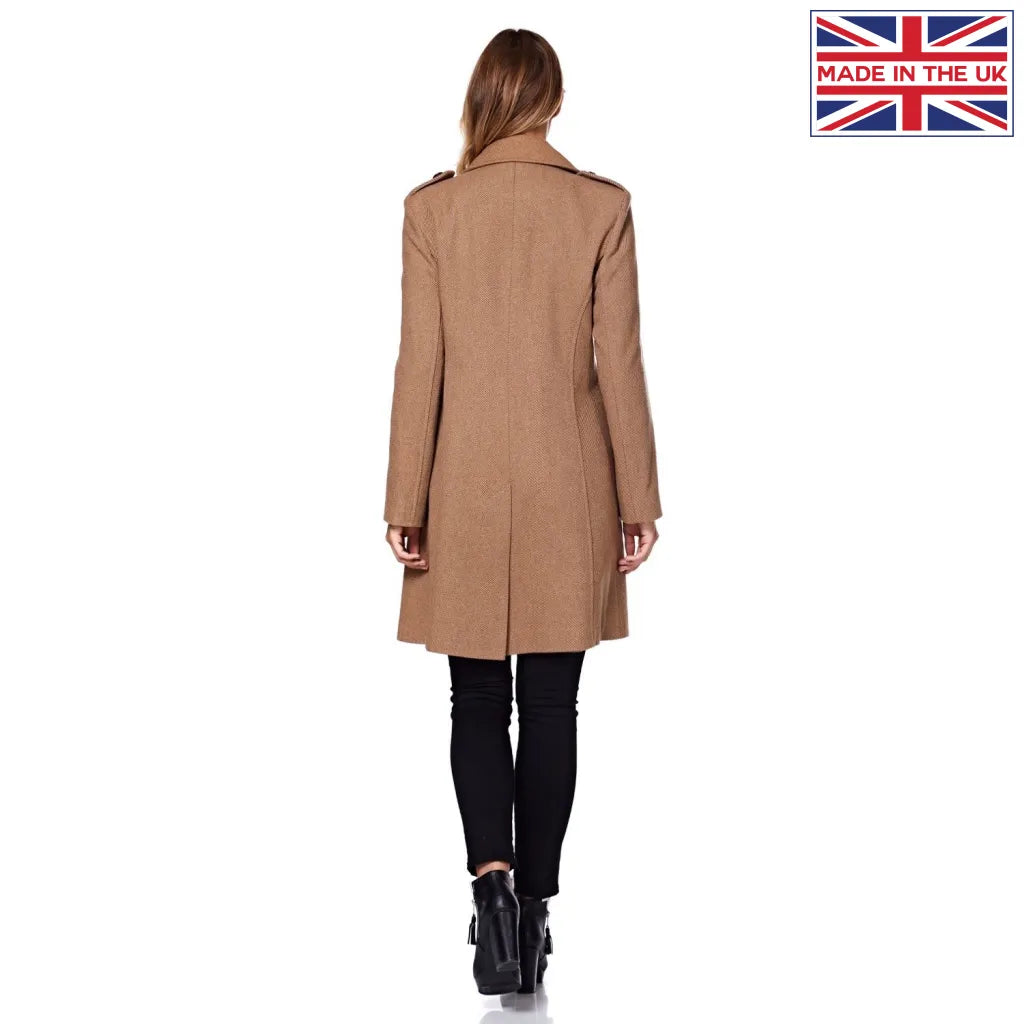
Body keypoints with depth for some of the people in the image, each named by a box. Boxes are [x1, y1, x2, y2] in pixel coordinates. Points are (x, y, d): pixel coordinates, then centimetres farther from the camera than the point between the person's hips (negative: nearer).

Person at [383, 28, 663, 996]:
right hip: (570, 493, 0)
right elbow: (618, 365, -3)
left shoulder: (432, 208, -4)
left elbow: (419, 365, -5)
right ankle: (535, 910, 14)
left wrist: (406, 503, 0)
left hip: (467, 489, 0)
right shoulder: (602, 207, -4)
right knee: (549, 705, 8)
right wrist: (637, 499, 3)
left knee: (477, 702, 10)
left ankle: (492, 878, -9)